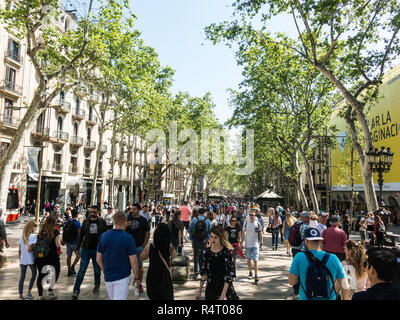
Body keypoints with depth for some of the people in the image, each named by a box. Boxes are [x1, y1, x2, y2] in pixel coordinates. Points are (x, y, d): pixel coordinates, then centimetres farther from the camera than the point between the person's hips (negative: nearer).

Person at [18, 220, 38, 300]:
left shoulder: (22, 236, 7)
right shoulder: (33, 236, -13)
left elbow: (19, 250, 11)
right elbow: (29, 249, -20)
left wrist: (20, 260, 19)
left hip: (23, 259, 5)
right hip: (31, 260, -5)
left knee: (22, 277, 10)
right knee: (34, 274, 15)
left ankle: (21, 296, 14)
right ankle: (29, 292, 14)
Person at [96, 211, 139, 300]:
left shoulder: (103, 236, -3)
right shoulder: (128, 238, -16)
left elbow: (98, 259, 4)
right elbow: (133, 262, -14)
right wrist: (137, 277, 1)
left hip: (108, 277, 5)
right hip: (122, 278, -5)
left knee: (112, 298, 23)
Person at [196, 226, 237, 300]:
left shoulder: (227, 252, -12)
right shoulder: (206, 252, 0)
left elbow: (229, 275, -13)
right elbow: (203, 273, 8)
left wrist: (223, 295, -17)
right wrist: (200, 291, 9)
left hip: (225, 288, -3)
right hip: (210, 290, 3)